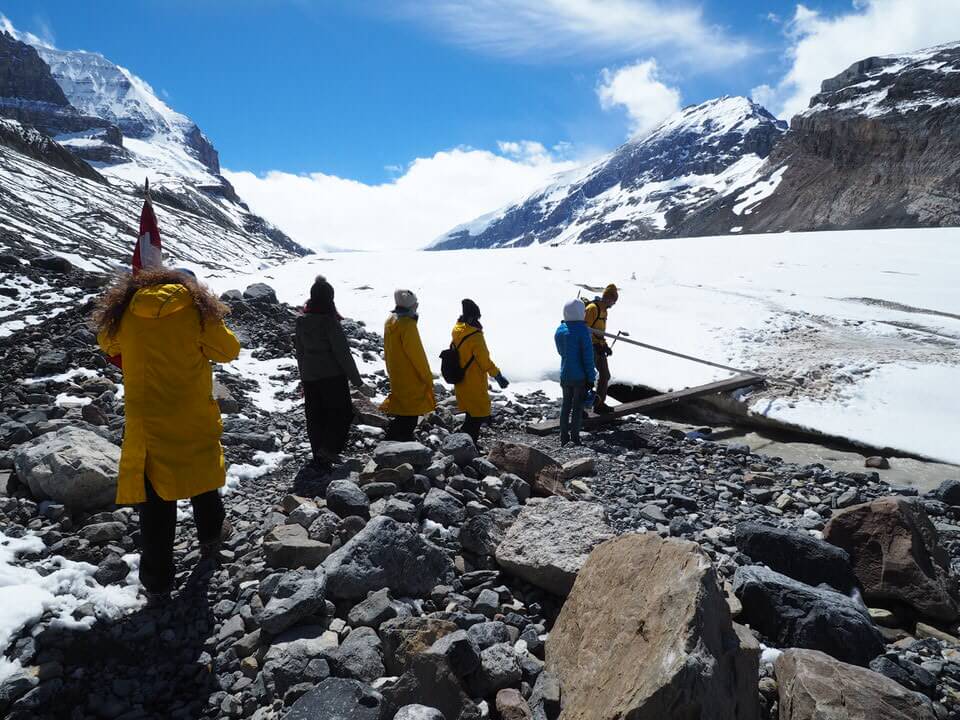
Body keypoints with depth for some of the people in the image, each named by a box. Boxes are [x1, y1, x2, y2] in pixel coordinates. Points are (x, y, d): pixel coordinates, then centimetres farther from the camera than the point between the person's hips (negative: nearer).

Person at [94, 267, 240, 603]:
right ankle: (211, 534, 43)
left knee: (155, 501, 8)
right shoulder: (196, 309, -10)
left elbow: (108, 344, 17)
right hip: (193, 421, -1)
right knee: (202, 474, 24)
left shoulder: (124, 309, -1)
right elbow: (229, 350, -1)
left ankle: (157, 581, 15)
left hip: (145, 424, 2)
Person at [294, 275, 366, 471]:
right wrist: (356, 379, -10)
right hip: (332, 376, -6)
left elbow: (299, 351, 12)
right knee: (343, 413, 8)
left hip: (309, 377, 6)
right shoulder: (329, 321, -17)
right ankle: (329, 448, -4)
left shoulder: (301, 321, 3)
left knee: (315, 417, 13)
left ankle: (320, 457, 20)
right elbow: (342, 352, -16)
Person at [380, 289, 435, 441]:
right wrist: (428, 377, -10)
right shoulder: (408, 324, -21)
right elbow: (416, 354, -19)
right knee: (409, 415, -1)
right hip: (410, 379, -9)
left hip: (396, 376, 9)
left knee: (403, 413, 21)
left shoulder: (391, 320, 8)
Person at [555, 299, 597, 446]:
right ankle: (575, 438, 8)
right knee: (577, 407, 4)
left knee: (566, 405, 14)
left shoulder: (559, 330, 3)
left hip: (565, 375, 6)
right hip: (580, 376, -6)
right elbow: (588, 356, -15)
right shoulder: (582, 330, -16)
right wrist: (591, 377, -10)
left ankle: (564, 437, 18)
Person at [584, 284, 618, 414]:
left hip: (599, 347, 10)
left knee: (605, 375, 15)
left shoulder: (604, 310, 14)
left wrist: (605, 346, 11)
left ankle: (599, 404, 26)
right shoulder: (592, 308, -16)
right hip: (590, 347, -10)